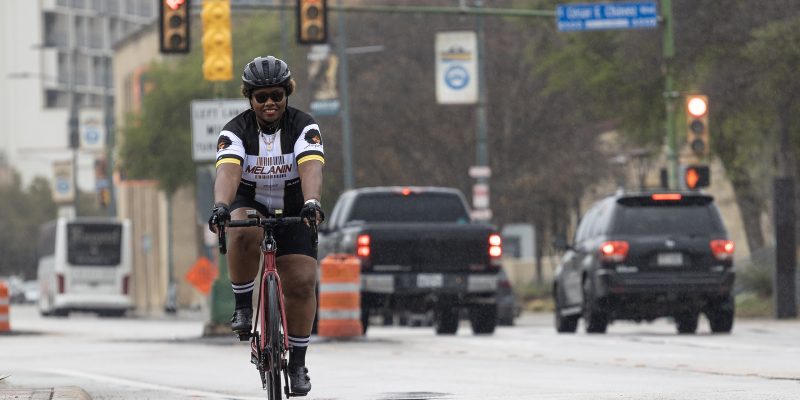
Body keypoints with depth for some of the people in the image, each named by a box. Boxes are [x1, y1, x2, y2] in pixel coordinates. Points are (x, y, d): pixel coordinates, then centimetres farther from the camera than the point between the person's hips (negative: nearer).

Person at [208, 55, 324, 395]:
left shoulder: (303, 127, -16)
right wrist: (220, 206, -53)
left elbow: (311, 168, -34)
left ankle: (297, 363, 1)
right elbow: (228, 171, -33)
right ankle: (243, 307, -18)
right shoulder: (236, 131, -16)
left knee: (301, 283, -11)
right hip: (250, 204, 0)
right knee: (243, 237, -36)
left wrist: (311, 202, -54)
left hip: (292, 210, 0)